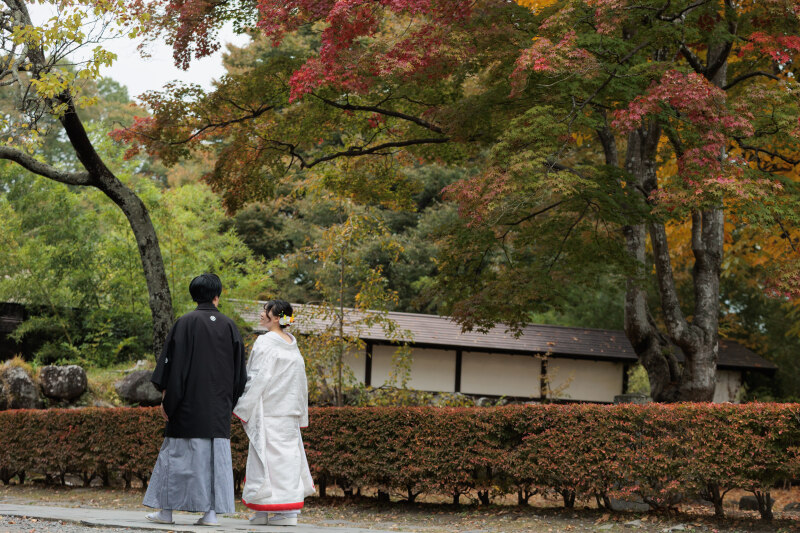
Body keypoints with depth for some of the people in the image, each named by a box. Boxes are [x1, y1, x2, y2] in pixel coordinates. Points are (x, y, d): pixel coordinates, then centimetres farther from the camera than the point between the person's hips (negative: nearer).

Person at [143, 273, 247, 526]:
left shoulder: (185, 323, -5)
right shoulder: (229, 326, 5)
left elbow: (172, 361, -7)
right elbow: (239, 368, 9)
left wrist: (166, 397, -3)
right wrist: (230, 400, 18)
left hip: (188, 403, -2)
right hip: (219, 405, 2)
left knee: (178, 454, 4)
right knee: (215, 455, 5)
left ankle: (166, 510, 7)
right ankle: (211, 512, 2)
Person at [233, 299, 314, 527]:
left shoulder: (265, 343, -11)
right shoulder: (293, 346, 10)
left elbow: (258, 379, -15)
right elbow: (301, 383, 13)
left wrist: (243, 409, -9)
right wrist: (300, 414, 18)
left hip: (267, 411, -7)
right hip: (289, 414, 7)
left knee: (266, 455, -3)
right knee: (288, 455, 8)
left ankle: (263, 511, -1)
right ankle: (290, 511, 7)